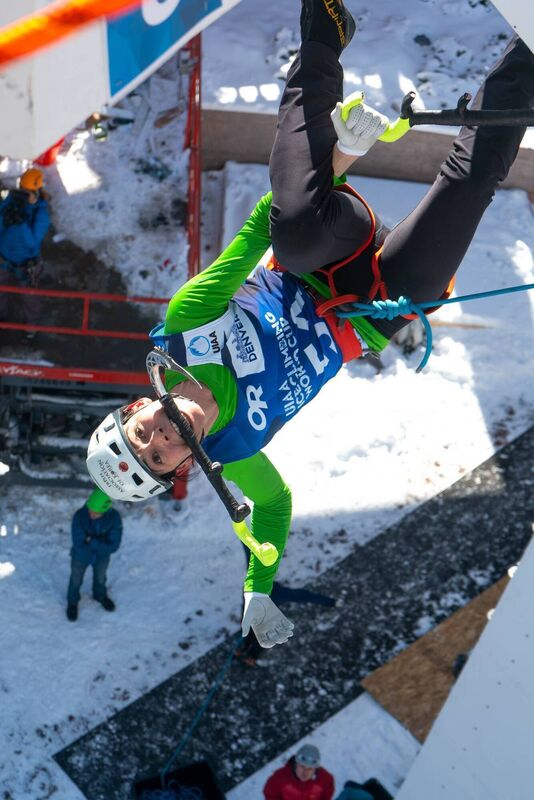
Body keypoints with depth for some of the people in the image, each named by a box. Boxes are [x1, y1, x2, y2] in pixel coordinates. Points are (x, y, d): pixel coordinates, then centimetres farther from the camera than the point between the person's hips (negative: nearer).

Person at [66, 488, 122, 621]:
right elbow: (78, 543, -34)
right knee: (76, 580, 25)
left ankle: (100, 595, 62)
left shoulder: (114, 518, -32)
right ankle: (72, 601, 56)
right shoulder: (79, 516, -36)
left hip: (102, 557, 1)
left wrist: (91, 541, -35)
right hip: (81, 556, -1)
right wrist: (99, 544, -30)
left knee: (100, 577, 30)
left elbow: (112, 546, -30)